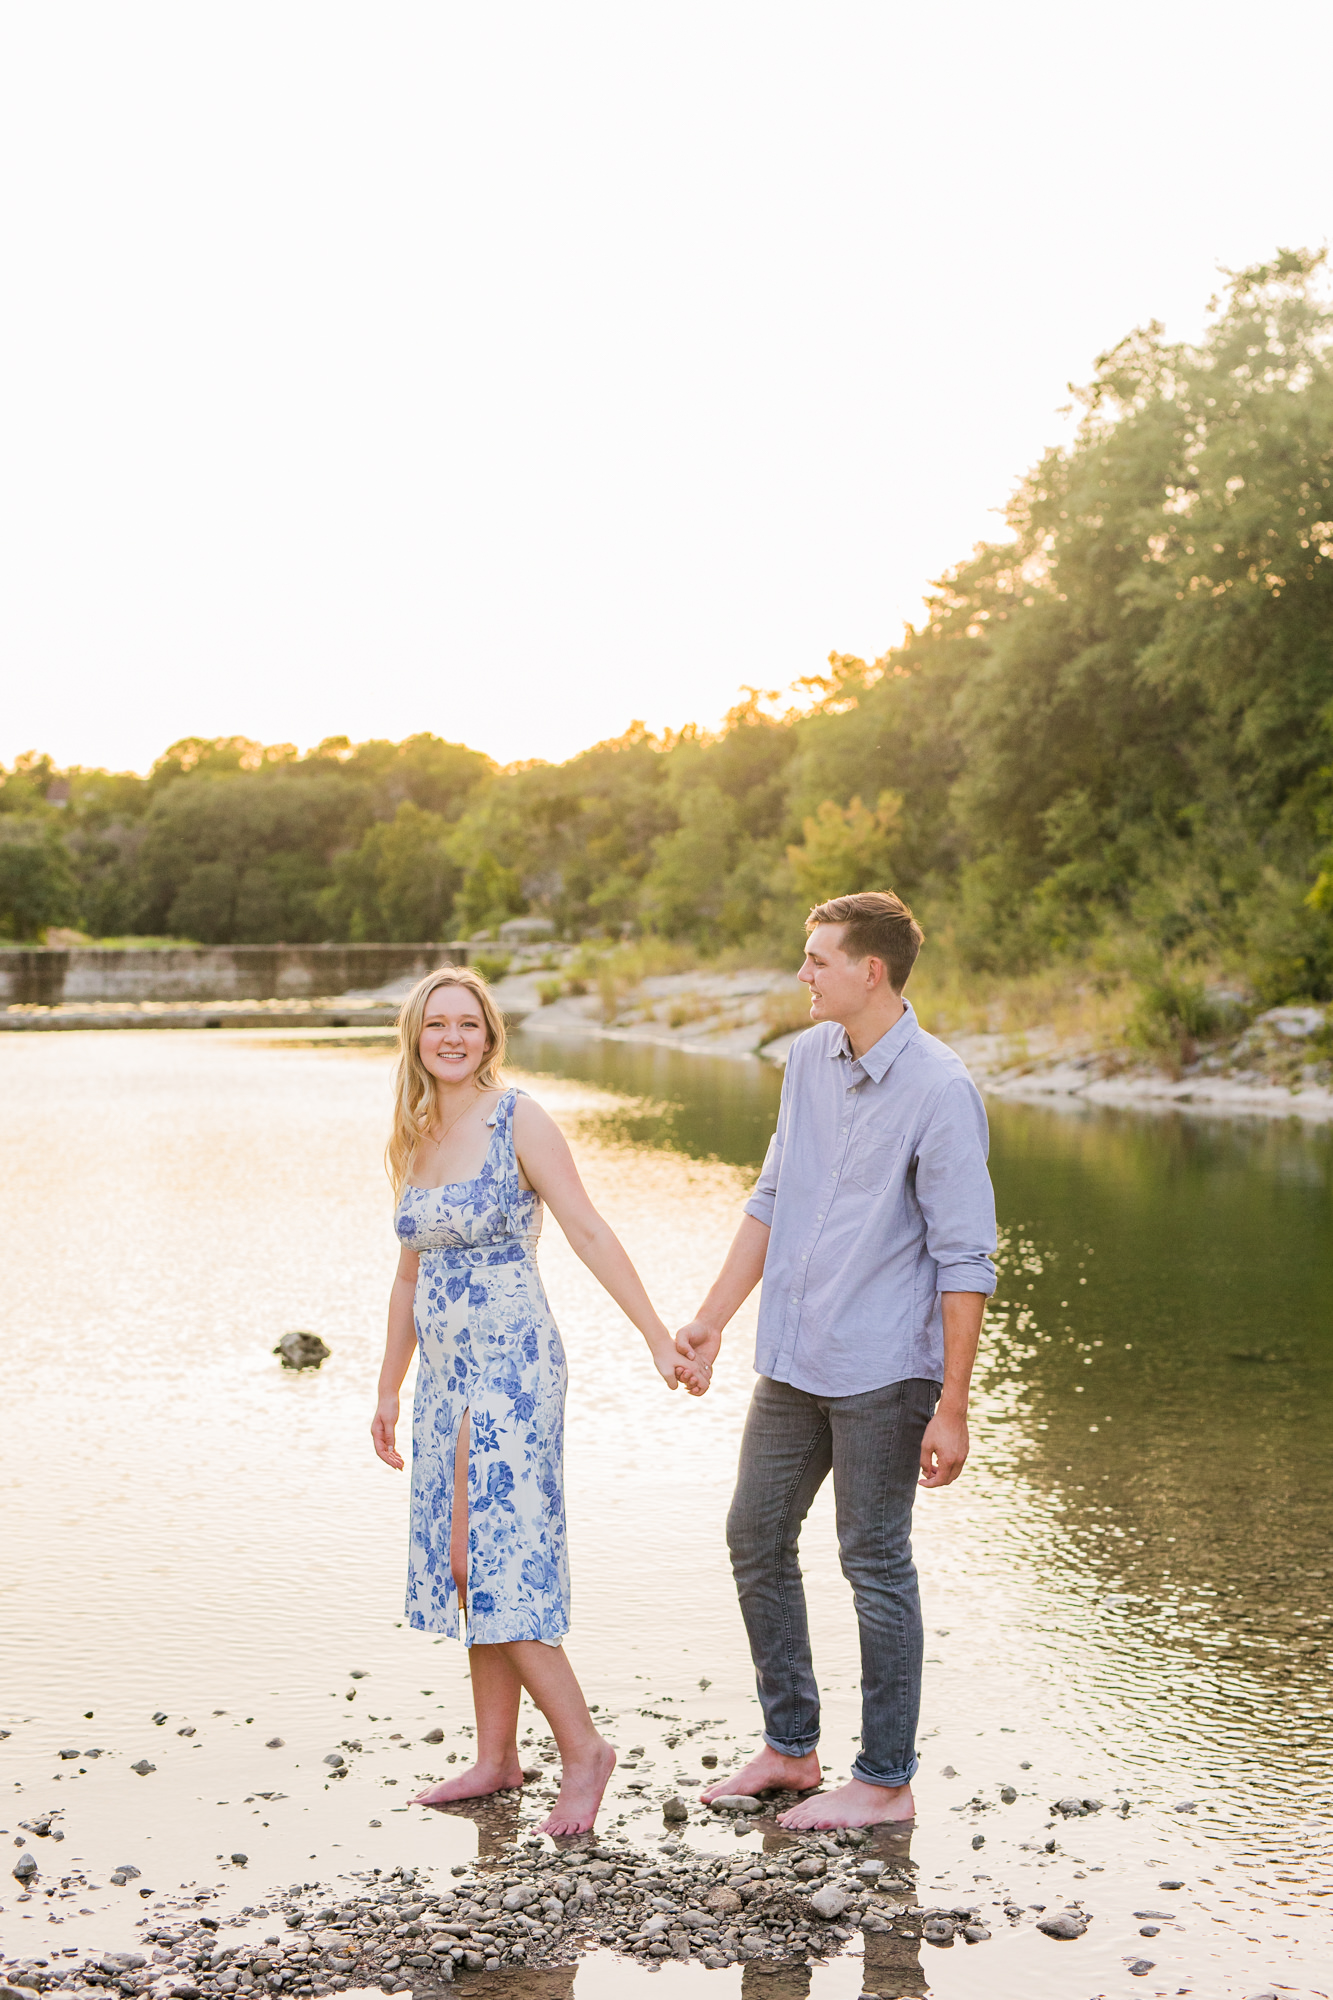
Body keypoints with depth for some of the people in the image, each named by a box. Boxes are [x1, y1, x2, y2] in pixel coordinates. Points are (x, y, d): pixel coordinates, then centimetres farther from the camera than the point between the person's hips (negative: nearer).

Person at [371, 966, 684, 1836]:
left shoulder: (519, 1122, -9)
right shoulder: (414, 1142, 11)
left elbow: (590, 1233, -12)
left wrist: (659, 1337, -17)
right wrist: (389, 1389, 22)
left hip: (512, 1369, -7)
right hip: (446, 1373, 7)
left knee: (495, 1564, -9)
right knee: (462, 1567, 9)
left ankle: (583, 1747, 3)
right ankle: (497, 1759, 19)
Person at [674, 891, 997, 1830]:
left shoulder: (939, 1090, -16)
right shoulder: (810, 1058, 7)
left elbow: (965, 1261, -16)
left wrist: (953, 1408, -17)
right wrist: (712, 1318, 14)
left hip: (882, 1370, -8)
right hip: (793, 1357, 8)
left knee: (876, 1565, 3)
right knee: (757, 1539, 14)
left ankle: (886, 1781, 18)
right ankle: (790, 1746, 30)